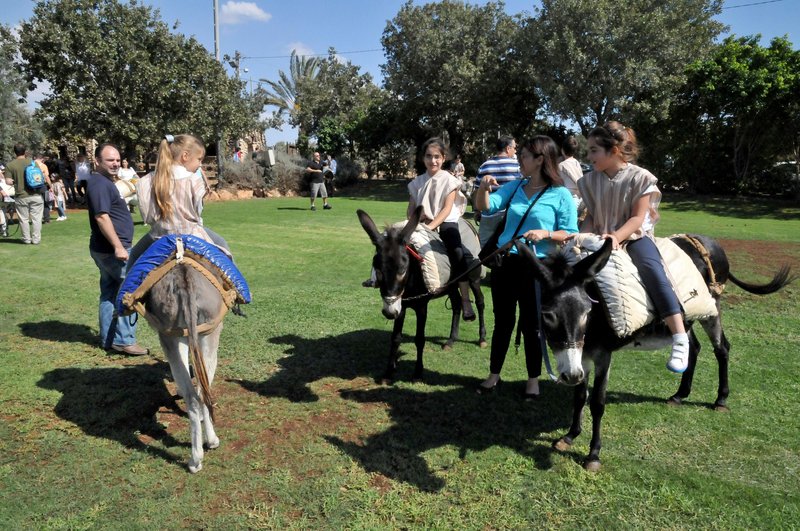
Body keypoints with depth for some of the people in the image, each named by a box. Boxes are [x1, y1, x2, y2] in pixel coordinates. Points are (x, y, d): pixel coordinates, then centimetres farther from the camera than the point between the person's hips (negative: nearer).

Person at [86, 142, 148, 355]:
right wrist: (118, 246, -26)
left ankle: (109, 340, 20)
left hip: (106, 249, 10)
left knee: (110, 293, 13)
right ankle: (124, 340, -1)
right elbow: (102, 217, -23)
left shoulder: (105, 182, 17)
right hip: (112, 249, -10)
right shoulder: (100, 184, -16)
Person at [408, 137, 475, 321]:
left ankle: (465, 302, -21)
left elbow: (447, 209, -10)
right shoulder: (417, 182, 9)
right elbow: (411, 210, 13)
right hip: (421, 224, 4)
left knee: (457, 254, -25)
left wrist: (431, 226, -22)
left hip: (446, 223, -4)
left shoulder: (449, 180, 0)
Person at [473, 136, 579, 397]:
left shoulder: (561, 195, -5)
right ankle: (494, 374, 26)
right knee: (502, 321, 13)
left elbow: (571, 234, -5)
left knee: (531, 324, 6)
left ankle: (533, 379, 23)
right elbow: (485, 207, 1)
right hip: (505, 261, 4)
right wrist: (484, 187, -18)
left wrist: (545, 233, -22)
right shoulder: (515, 187, 8)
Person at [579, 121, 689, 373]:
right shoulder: (591, 180, 4)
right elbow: (591, 216, 8)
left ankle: (680, 340, -32)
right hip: (602, 239, 5)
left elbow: (637, 218, -12)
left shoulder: (639, 177, -8)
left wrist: (617, 236, -29)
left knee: (652, 269, -31)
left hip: (634, 236, -4)